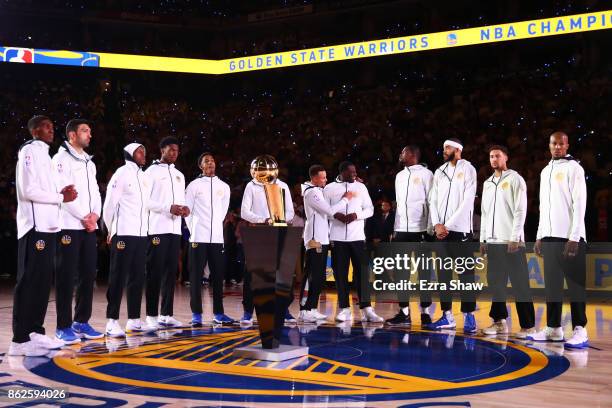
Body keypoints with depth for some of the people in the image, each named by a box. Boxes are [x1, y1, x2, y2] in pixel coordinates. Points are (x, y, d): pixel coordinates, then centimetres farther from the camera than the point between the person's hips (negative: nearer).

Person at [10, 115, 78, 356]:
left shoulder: (44, 154, 21)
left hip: (47, 226, 9)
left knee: (43, 281, 10)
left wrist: (61, 192, 3)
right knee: (29, 282, -9)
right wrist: (60, 197, -8)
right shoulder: (30, 151, -6)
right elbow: (28, 190, -16)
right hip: (34, 227, -9)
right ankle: (20, 340, -7)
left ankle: (36, 332, 15)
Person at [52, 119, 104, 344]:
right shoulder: (61, 158, -2)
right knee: (67, 277, -6)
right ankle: (63, 327, -1)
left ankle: (81, 322, 14)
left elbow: (95, 192, 16)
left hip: (89, 227, 7)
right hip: (69, 227, -7)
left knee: (88, 275, 6)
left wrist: (95, 214, -3)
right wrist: (84, 216, -12)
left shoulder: (89, 162, 21)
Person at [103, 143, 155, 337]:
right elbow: (109, 204, -6)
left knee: (137, 278, 8)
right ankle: (112, 321, -2)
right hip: (123, 234, -7)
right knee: (118, 278, -5)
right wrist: (111, 230, -3)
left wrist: (145, 227, 13)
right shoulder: (122, 173, -4)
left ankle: (134, 319, 14)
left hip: (141, 234, 7)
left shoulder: (143, 176, 17)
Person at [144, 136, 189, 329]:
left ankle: (167, 314, 8)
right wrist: (168, 208, -17)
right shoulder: (152, 171, 1)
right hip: (157, 229, -6)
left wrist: (184, 208, 0)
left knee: (171, 272, 5)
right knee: (155, 272, -3)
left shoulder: (179, 175, 21)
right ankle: (152, 315, 2)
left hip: (175, 229, 6)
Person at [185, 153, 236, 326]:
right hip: (198, 238, -3)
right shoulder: (194, 185, 1)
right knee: (196, 276, -1)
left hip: (217, 238, 3)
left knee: (218, 276, 5)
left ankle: (218, 313, 12)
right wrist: (193, 231, 2)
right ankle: (196, 314, 3)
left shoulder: (224, 186, 11)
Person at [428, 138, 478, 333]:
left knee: (466, 274, -4)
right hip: (441, 230, 5)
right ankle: (447, 316, 11)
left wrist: (448, 226, -11)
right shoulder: (439, 172, 15)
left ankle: (469, 317, 0)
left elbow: (467, 201, -8)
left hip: (460, 229, -5)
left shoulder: (468, 170, 0)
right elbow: (433, 200, 12)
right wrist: (437, 224, -4)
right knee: (443, 273, 6)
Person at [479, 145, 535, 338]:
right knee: (495, 282, 7)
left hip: (512, 242, -6)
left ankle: (528, 325, -2)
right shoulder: (487, 183, 18)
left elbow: (520, 210, -8)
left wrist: (514, 238, -16)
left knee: (520, 284, -5)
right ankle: (499, 321, 14)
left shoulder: (515, 179, -1)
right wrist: (483, 239, 12)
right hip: (492, 242, 7)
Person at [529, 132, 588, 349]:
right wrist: (540, 236, 14)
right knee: (552, 284, 7)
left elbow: (579, 205, -10)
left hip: (570, 237, -7)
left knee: (575, 284, -4)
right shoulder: (545, 171, 18)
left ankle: (580, 330, -2)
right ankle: (553, 327, 12)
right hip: (550, 237, 7)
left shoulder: (574, 168, -3)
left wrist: (574, 238, -17)